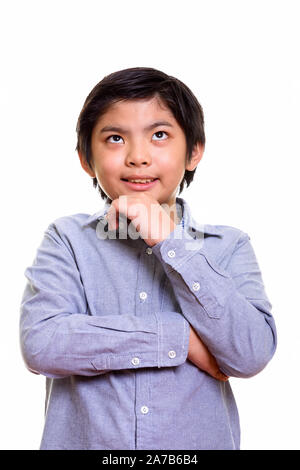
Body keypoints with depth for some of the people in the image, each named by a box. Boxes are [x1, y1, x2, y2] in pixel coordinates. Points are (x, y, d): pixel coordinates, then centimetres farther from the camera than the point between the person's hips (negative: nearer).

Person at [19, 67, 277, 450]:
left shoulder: (228, 246, -4)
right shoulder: (68, 239, -6)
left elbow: (252, 355, -17)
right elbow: (39, 343, -20)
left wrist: (170, 244, -21)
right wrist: (180, 337, -19)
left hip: (199, 439, 1)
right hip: (83, 439, 0)